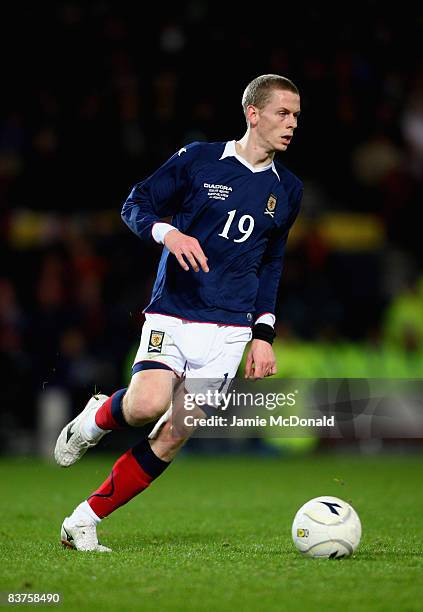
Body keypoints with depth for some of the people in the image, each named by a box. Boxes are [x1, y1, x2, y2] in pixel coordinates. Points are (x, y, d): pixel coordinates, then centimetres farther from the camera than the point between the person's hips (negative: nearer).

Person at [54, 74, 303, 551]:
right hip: (172, 314, -3)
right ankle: (95, 419, 10)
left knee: (172, 436, -8)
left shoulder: (287, 190, 12)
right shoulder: (197, 159, 0)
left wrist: (263, 335, 12)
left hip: (229, 329, 3)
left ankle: (84, 521, 4)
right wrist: (169, 233, -18)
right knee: (147, 405, -27)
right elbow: (134, 206, 3)